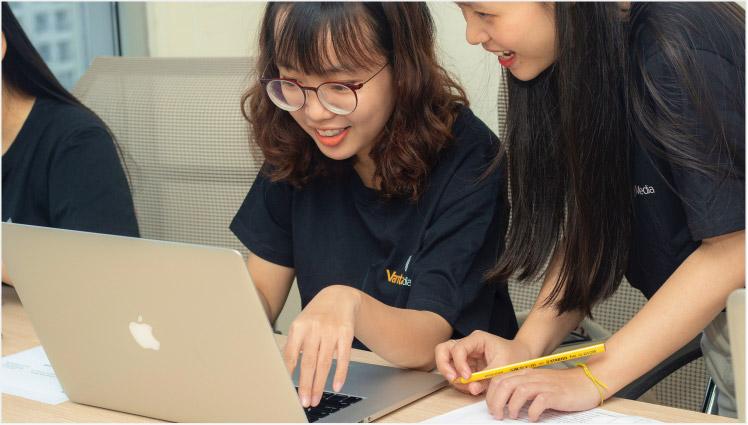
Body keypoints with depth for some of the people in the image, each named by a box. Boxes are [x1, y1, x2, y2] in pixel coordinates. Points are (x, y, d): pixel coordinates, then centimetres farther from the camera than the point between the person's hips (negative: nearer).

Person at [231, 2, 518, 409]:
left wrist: (349, 303, -39)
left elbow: (424, 344, -21)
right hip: (325, 390, 4)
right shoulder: (295, 148, -3)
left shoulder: (465, 159, -16)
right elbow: (258, 295, 3)